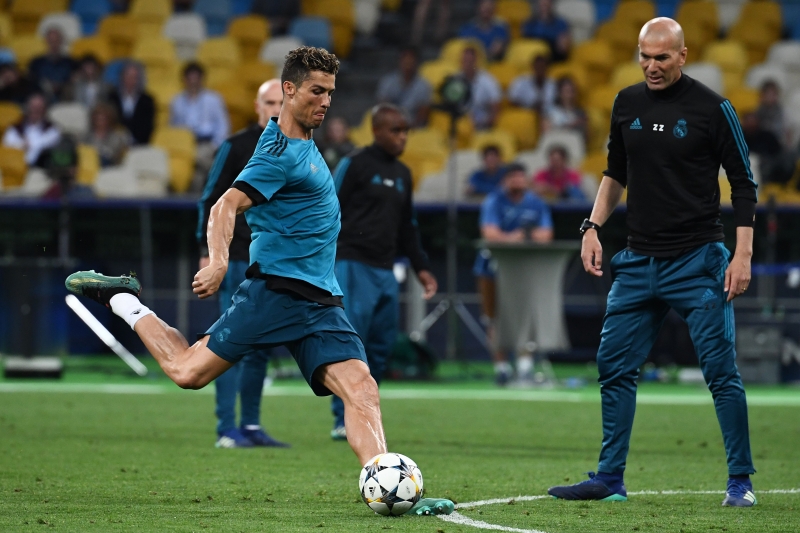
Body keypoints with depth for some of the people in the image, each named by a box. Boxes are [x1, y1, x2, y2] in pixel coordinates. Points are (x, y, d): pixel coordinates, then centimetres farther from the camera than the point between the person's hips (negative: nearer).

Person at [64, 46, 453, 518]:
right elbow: (226, 206, -21)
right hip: (276, 288, -8)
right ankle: (123, 301, 20)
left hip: (319, 300, 8)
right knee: (189, 370, -4)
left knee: (361, 389, -12)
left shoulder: (301, 141, 18)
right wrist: (219, 262, -36)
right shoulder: (282, 152, -11)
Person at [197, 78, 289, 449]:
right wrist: (207, 252, -11)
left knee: (261, 347, 10)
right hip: (238, 261, -6)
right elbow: (210, 201, -4)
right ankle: (227, 429, -9)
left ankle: (251, 425, 16)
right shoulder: (235, 147, -3)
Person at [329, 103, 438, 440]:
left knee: (381, 346, 4)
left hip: (384, 271, 7)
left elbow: (407, 227, 26)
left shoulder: (402, 174, 18)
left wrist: (421, 267, 19)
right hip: (353, 265, -7)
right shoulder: (354, 165, -3)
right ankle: (344, 421, -10)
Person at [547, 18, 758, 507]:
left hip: (698, 261, -5)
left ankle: (741, 482, 3)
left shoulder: (711, 108, -6)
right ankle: (610, 479, 13)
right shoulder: (628, 104, 8)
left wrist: (743, 255, -10)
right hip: (639, 260, 5)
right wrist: (594, 227, 10)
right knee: (614, 365, 5)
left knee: (721, 370, -6)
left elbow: (744, 184, -3)